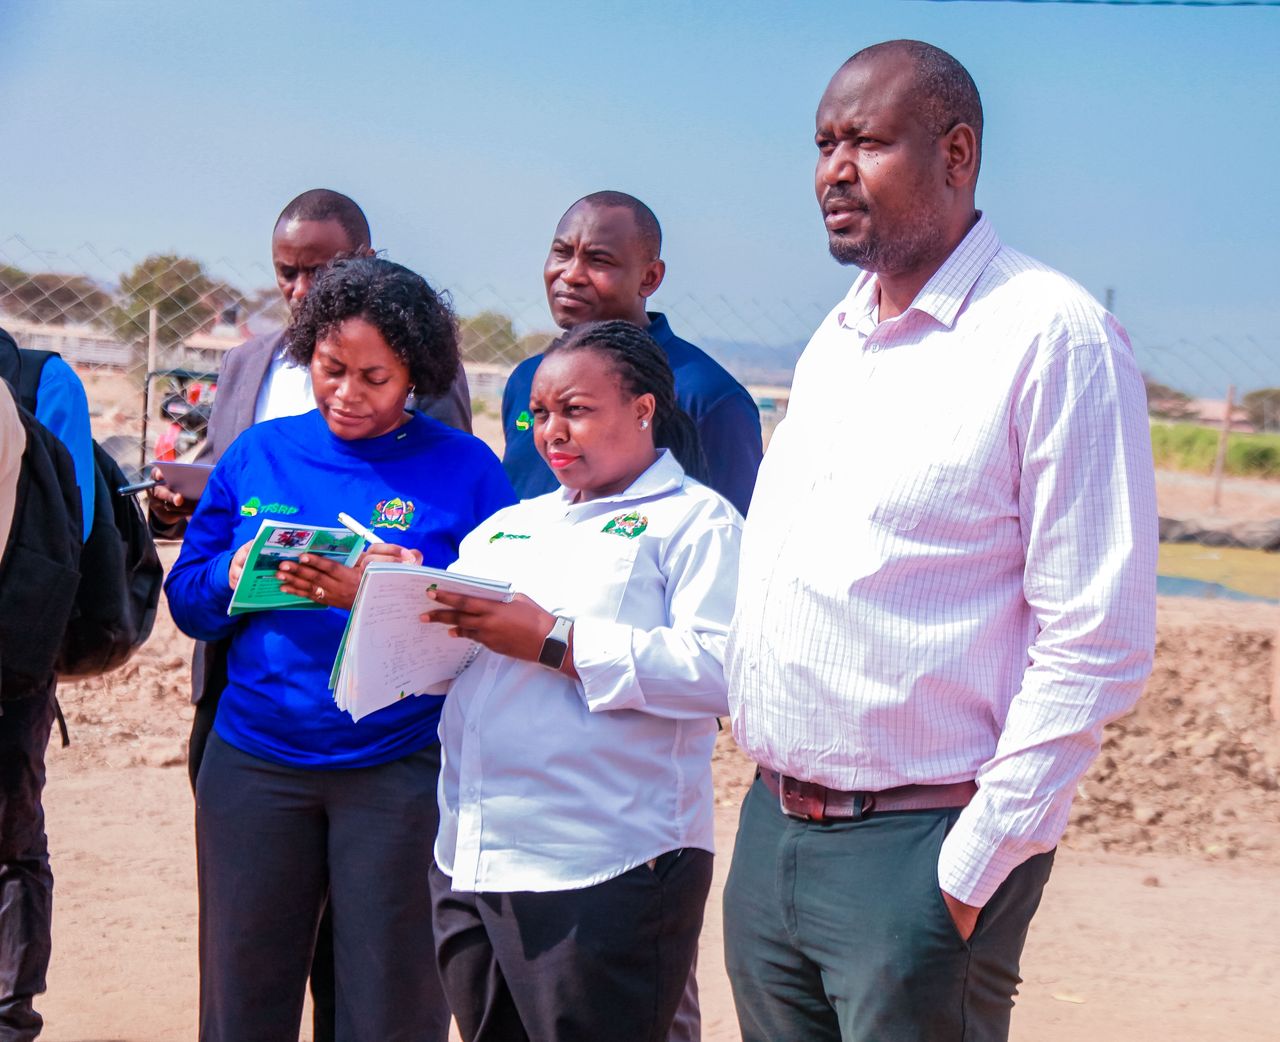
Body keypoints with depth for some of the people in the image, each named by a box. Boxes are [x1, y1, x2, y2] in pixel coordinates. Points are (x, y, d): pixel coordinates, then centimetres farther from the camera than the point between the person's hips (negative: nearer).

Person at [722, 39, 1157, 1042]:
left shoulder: (1055, 337, -11)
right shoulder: (834, 343, 14)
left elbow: (1098, 642, -15)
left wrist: (974, 868, -16)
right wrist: (772, 801, 14)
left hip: (915, 847, -7)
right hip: (771, 831, 7)